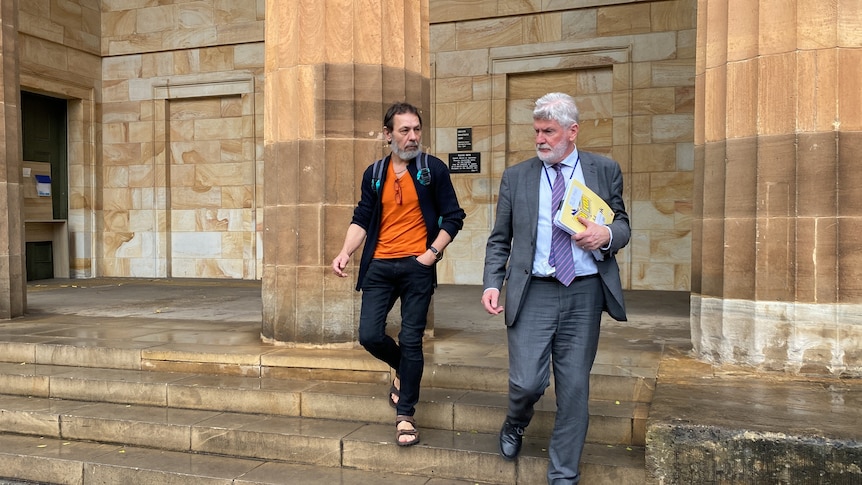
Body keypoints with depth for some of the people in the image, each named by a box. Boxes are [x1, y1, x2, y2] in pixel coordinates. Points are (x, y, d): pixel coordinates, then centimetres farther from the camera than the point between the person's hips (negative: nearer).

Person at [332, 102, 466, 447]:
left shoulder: (433, 169, 0)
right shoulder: (374, 173, 10)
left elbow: (453, 217, 1)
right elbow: (362, 220, 10)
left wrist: (431, 253, -9)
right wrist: (346, 253, -5)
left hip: (416, 266, -3)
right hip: (379, 266, 3)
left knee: (411, 341, -1)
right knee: (370, 335, -2)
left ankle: (405, 416, 13)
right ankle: (403, 370, 31)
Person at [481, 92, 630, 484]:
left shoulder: (605, 170, 7)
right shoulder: (516, 176, 6)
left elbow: (623, 226, 11)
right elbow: (499, 239, 8)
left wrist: (606, 235, -12)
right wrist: (492, 283, -5)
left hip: (584, 293, 1)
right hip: (533, 293, -1)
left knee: (574, 388, 6)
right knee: (527, 382, -6)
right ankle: (515, 424, 31)